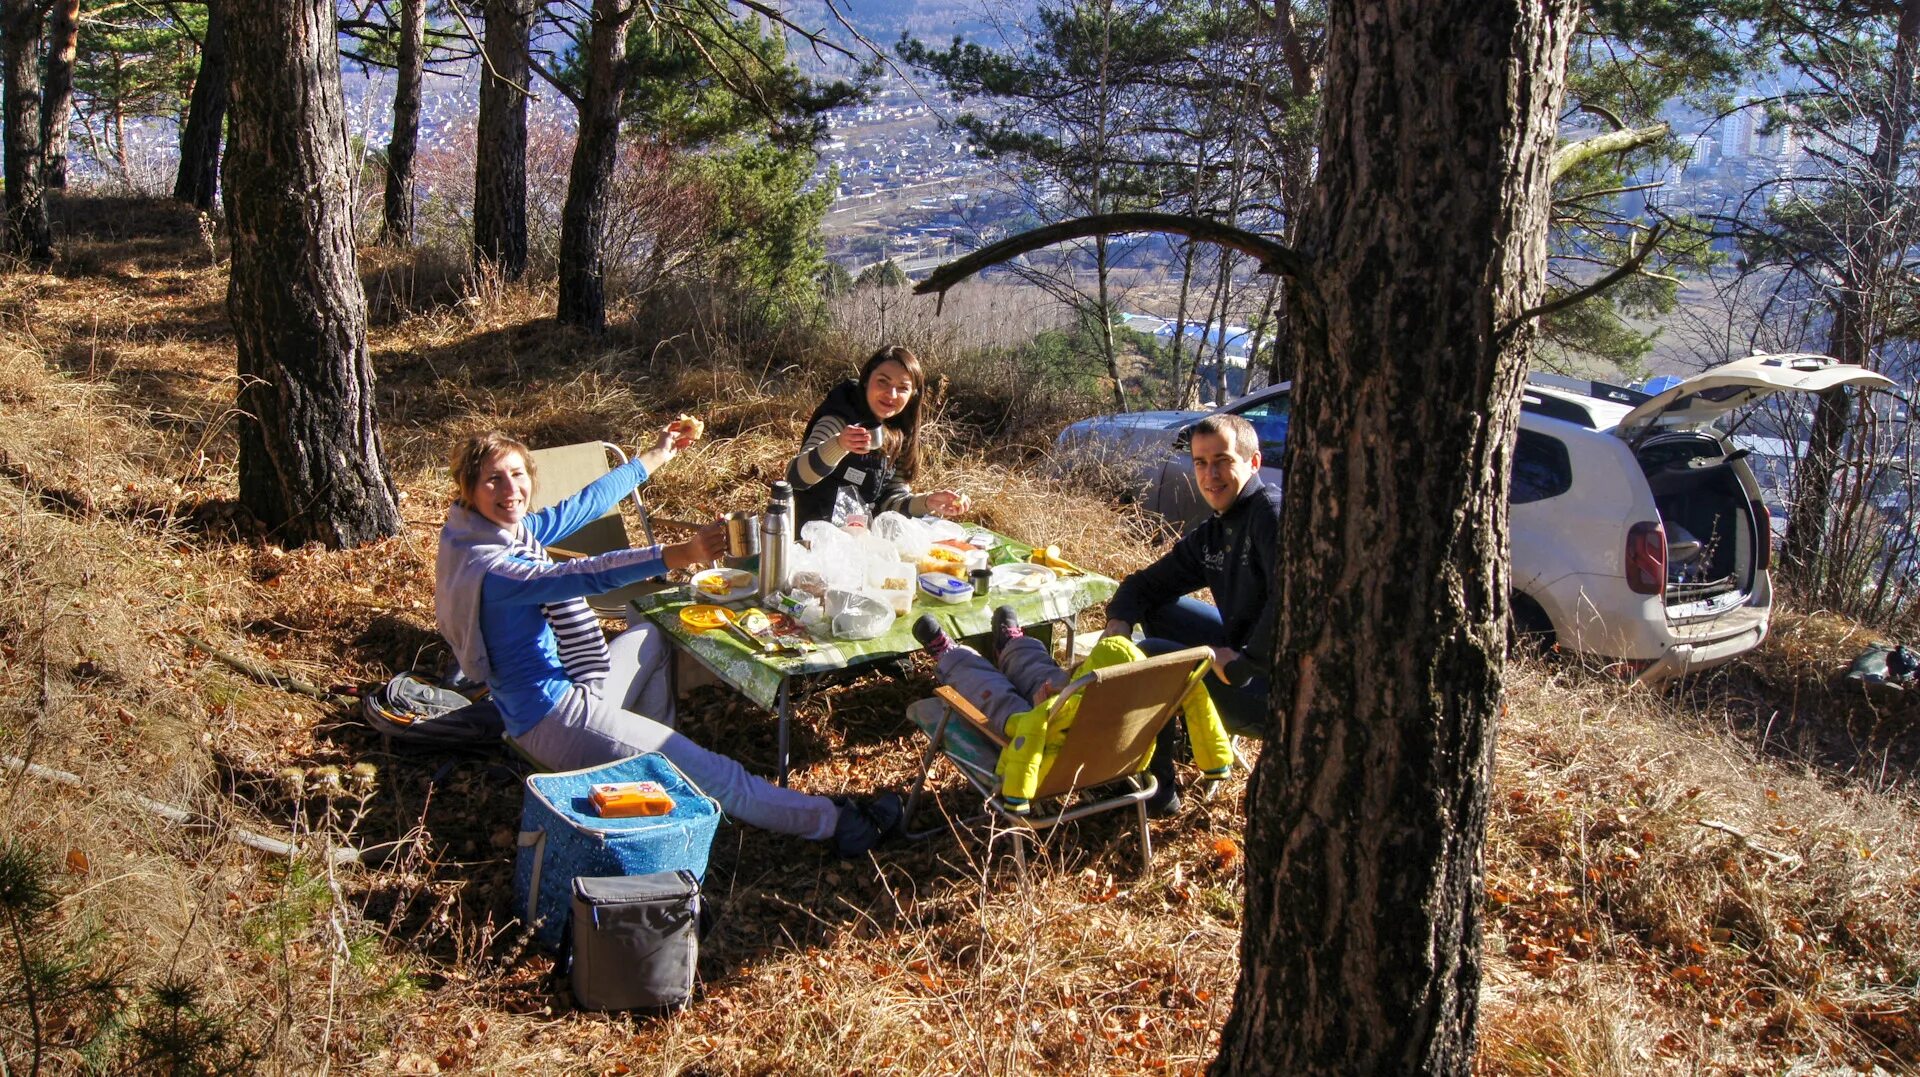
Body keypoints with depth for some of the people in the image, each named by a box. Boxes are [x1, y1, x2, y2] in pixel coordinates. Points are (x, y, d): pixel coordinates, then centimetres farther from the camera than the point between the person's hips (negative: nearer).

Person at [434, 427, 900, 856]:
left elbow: (580, 507, 16)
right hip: (556, 718, -11)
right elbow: (588, 575, -37)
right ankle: (831, 822, 3)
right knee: (713, 774, -9)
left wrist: (656, 456, 23)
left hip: (577, 688, 11)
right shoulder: (487, 568, -25)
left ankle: (647, 755, 22)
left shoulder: (513, 529, 3)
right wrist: (679, 555, -46)